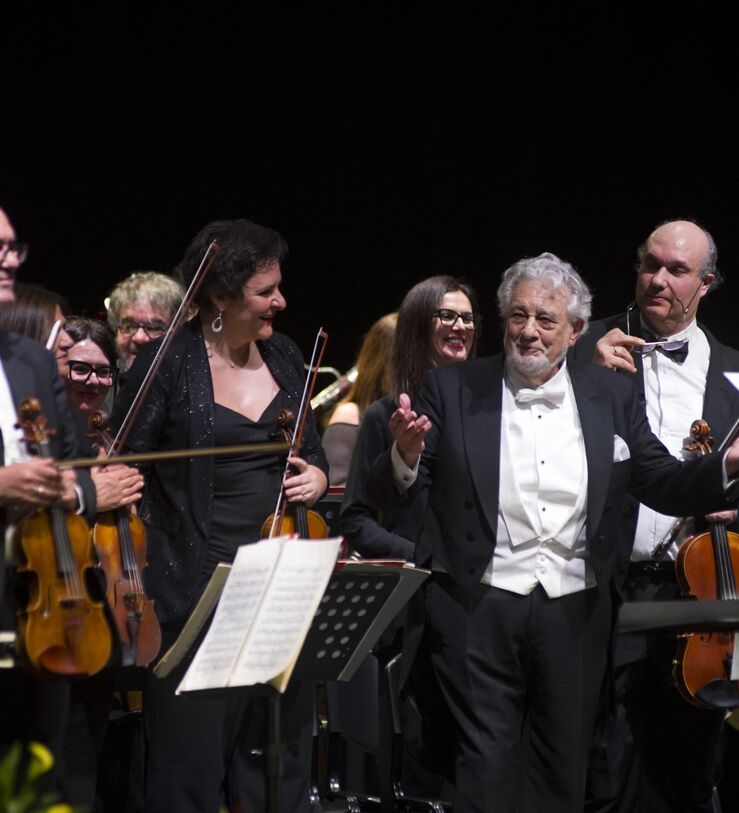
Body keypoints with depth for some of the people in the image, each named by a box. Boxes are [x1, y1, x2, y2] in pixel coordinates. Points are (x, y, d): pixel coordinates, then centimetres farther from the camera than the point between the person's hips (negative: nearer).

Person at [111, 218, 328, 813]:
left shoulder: (284, 357, 10)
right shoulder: (168, 365, -6)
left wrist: (315, 477, -1)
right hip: (200, 588, -5)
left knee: (280, 762, 9)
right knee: (193, 764, -3)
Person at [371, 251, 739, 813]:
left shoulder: (612, 398, 7)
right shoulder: (453, 391, 0)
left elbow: (663, 485, 7)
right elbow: (389, 495, -2)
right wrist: (407, 455, -25)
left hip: (575, 614, 3)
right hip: (478, 612, -2)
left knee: (563, 765, 11)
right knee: (488, 765, -1)